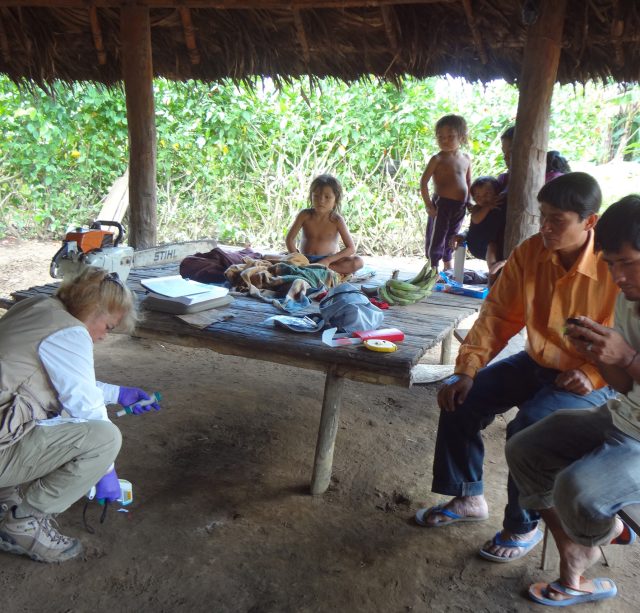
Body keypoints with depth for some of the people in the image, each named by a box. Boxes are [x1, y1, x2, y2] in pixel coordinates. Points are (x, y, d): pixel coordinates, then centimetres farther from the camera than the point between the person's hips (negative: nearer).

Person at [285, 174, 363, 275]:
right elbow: (289, 239, -2)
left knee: (358, 262, -26)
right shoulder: (305, 215, -6)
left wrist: (327, 260, -21)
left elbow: (351, 248, -12)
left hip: (329, 260, -1)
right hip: (306, 260, 2)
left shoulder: (336, 220, -10)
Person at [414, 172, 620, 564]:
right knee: (460, 400, -5)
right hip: (536, 364, 6)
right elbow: (499, 314, -4)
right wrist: (467, 370, -12)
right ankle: (469, 497, 17)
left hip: (589, 381, -6)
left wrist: (591, 375, -27)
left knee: (527, 428, -28)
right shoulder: (530, 252, -8)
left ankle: (524, 526, -1)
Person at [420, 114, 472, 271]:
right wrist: (428, 204, -15)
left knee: (451, 236, 18)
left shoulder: (466, 158, 9)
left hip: (460, 205, 6)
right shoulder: (438, 159, -8)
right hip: (442, 203, -6)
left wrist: (469, 203, 13)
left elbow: (468, 182, 17)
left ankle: (448, 266, 33)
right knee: (436, 237, 0)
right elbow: (424, 182, -11)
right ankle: (433, 267, 10)